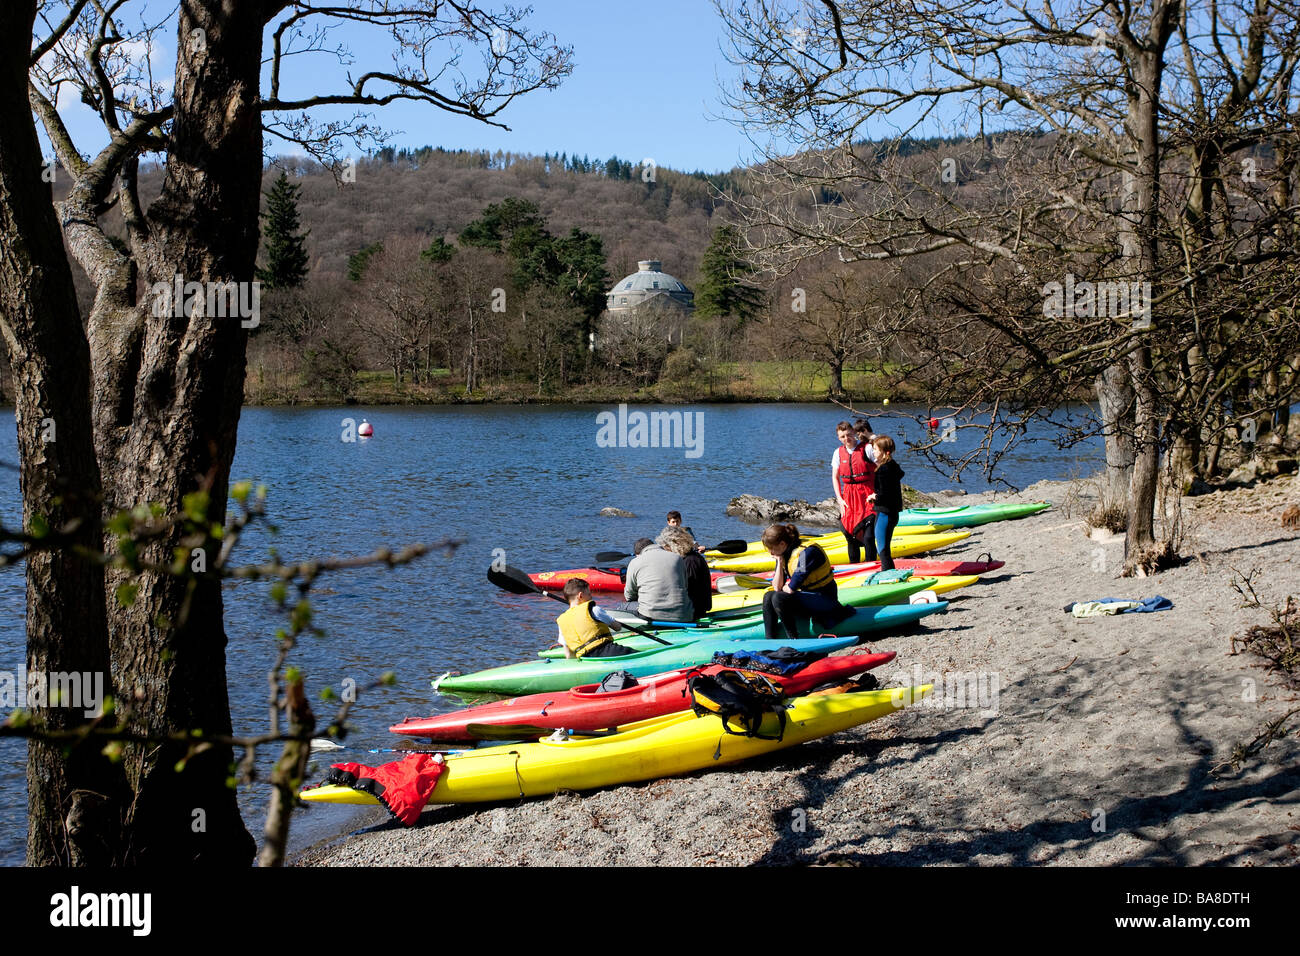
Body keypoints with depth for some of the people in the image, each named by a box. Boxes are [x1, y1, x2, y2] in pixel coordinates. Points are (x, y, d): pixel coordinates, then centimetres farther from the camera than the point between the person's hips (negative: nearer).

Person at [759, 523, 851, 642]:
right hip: (806, 596, 9)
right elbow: (777, 587, 1)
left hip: (825, 599, -9)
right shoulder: (784, 555, 4)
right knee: (768, 597, -2)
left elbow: (790, 589, -24)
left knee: (779, 598, -25)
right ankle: (770, 641, -7)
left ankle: (794, 640, -17)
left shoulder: (807, 552, -22)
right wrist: (780, 562, -6)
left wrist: (783, 588, -1)